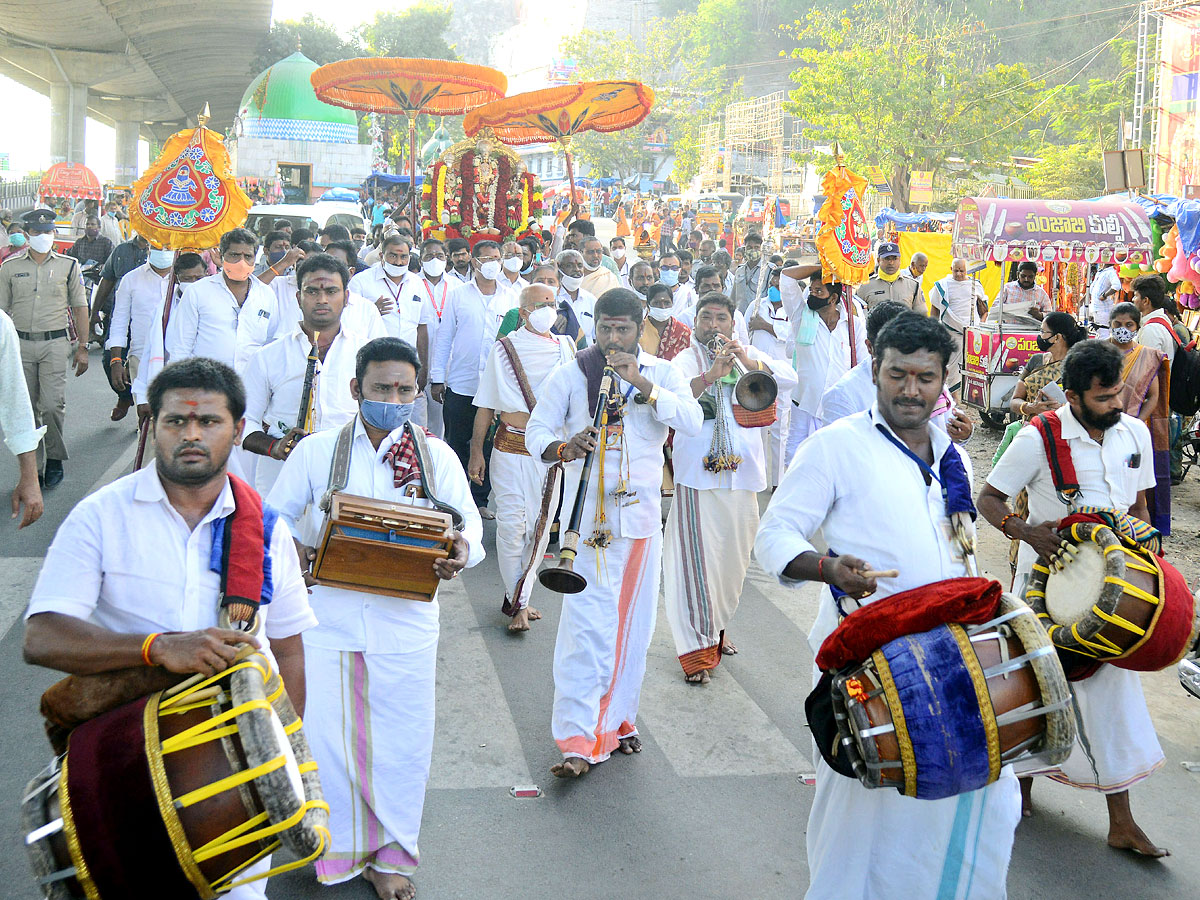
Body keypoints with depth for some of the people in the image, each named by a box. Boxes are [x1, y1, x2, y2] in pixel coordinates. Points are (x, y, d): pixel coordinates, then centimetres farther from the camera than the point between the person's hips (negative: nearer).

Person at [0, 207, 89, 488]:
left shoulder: (68, 265, 6)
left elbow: (80, 308, 8)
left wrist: (82, 347, 4)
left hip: (55, 342, -2)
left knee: (52, 405, -10)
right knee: (27, 409, 5)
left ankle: (55, 460, 8)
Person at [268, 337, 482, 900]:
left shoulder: (437, 456, 5)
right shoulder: (315, 451, 3)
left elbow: (470, 521, 5)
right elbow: (274, 516, 7)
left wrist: (460, 551, -18)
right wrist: (291, 553, -14)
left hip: (405, 622, 1)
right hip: (328, 616, 0)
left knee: (402, 742, 7)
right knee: (328, 734, 5)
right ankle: (339, 851, 27)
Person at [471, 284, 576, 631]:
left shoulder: (566, 348, 9)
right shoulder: (505, 348, 2)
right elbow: (486, 405, 4)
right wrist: (476, 452, 0)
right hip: (511, 447, -3)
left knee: (540, 526, 7)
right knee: (512, 525, -6)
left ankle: (516, 598, 20)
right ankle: (519, 603, 6)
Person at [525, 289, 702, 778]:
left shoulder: (661, 373, 5)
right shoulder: (570, 374, 0)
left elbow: (692, 420, -10)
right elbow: (536, 429, -1)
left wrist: (641, 384, -20)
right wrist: (563, 448, -23)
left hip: (642, 515, 3)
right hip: (587, 514, -3)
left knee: (632, 625, 10)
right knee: (586, 626, -10)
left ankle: (617, 720, 27)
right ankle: (577, 741, -8)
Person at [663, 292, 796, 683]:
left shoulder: (748, 355, 14)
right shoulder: (685, 360, 1)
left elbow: (788, 378, -2)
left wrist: (750, 362, -18)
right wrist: (710, 375, -34)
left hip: (742, 472, 5)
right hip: (698, 472, -5)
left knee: (735, 555, 13)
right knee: (695, 557, -8)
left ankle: (715, 628, 33)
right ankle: (695, 647, -2)